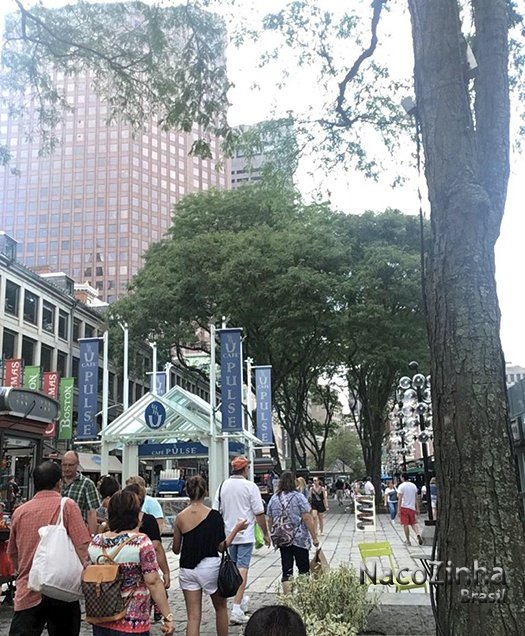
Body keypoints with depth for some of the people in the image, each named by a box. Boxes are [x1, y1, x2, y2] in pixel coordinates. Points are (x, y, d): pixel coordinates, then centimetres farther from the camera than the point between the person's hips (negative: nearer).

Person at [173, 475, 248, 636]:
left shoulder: (180, 517, -2)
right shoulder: (214, 515, -10)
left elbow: (176, 549, 4)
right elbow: (222, 547, -8)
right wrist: (236, 529, 3)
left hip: (187, 569, 2)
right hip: (209, 567, -2)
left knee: (193, 617, 6)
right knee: (221, 608, 20)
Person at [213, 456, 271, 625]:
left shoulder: (223, 486, 2)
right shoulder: (250, 486, -11)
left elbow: (216, 511, 6)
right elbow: (259, 513, -10)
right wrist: (265, 533, 1)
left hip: (228, 534, 5)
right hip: (245, 535, -5)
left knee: (235, 567, 19)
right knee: (242, 568, -5)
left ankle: (241, 600, 35)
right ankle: (237, 608, -12)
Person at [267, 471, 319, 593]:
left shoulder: (273, 499, 5)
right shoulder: (299, 497, -8)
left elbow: (270, 520, 8)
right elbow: (307, 519, -11)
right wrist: (314, 537, -7)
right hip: (299, 539, -3)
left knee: (286, 567, 7)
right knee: (303, 568, 7)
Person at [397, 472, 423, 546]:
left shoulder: (401, 486, -8)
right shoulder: (414, 485, 9)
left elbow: (400, 499, -13)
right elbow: (416, 499, 10)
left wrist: (399, 510, -12)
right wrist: (417, 509, 15)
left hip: (404, 507, -5)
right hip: (412, 507, 5)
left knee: (405, 524, 2)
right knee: (413, 523, 14)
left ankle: (408, 541, 6)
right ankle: (418, 534, -11)